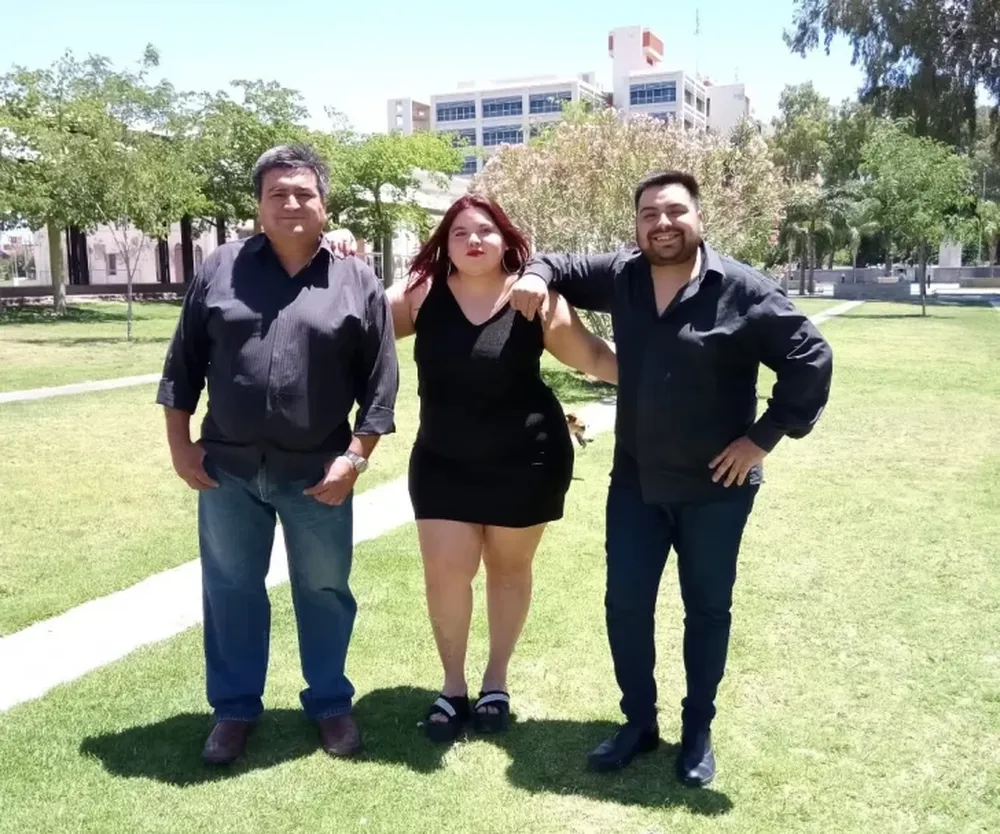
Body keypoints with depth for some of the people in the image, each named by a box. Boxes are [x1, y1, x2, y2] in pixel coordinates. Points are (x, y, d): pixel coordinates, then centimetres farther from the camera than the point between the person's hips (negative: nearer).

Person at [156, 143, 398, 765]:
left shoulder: (359, 283, -2)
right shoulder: (220, 270, 3)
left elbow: (379, 383, -2)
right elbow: (184, 364, 6)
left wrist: (355, 457, -8)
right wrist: (181, 444, 2)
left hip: (317, 474, -1)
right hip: (227, 468, 2)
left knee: (324, 591, 11)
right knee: (231, 590, 13)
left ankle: (331, 703, 31)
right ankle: (234, 707, 31)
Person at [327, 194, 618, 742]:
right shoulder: (422, 293, -5)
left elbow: (596, 357, -4)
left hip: (525, 460, -1)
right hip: (443, 461, 2)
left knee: (508, 567, 13)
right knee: (445, 573, -1)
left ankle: (496, 680, 31)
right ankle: (453, 685, 21)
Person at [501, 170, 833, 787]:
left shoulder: (743, 290, -14)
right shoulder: (620, 275, -1)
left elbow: (811, 359, -12)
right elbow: (563, 266, 16)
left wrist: (763, 437, -14)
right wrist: (537, 273, -7)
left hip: (715, 486, -3)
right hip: (635, 480, 4)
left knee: (707, 608, 11)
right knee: (625, 604, 9)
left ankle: (698, 732, 30)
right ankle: (639, 722, 29)